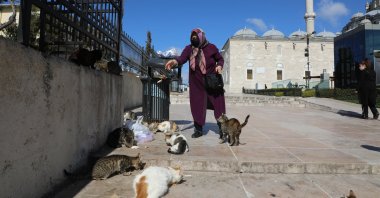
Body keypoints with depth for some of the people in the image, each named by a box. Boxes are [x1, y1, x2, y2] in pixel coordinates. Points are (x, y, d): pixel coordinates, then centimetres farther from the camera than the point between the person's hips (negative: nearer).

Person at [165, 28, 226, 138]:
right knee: (197, 105, 3)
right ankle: (198, 129, 17)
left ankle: (222, 128, 15)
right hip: (197, 83, 1)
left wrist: (219, 66, -13)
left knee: (218, 104, 1)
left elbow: (220, 59, 9)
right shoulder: (189, 49, -1)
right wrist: (175, 61, -42)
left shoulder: (211, 47, -3)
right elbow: (182, 58, -20)